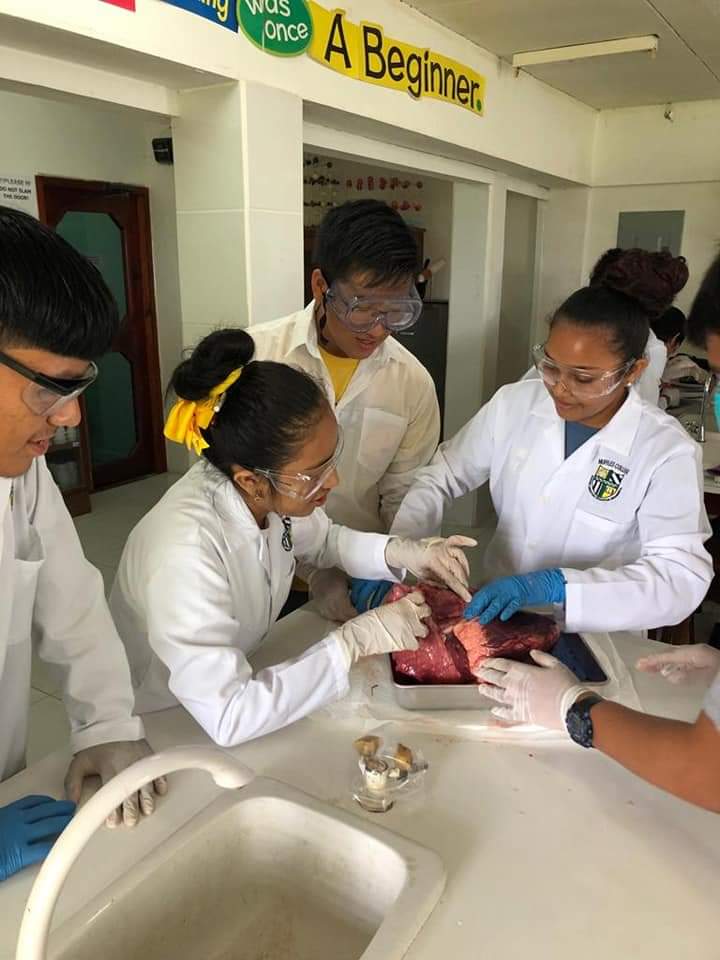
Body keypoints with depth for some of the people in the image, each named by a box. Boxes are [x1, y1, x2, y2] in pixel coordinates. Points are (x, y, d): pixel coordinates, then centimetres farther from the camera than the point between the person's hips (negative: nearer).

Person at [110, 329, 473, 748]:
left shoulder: (269, 492, -16)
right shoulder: (186, 551, -34)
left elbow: (322, 540, 7)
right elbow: (228, 719, -33)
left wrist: (398, 553, -10)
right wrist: (357, 641, -30)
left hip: (235, 682, 6)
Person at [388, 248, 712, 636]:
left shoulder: (667, 451, -13)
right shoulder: (515, 403, -5)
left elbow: (682, 579, -22)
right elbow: (442, 475, 1)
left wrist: (554, 585, -35)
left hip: (594, 639, 0)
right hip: (497, 614, 1)